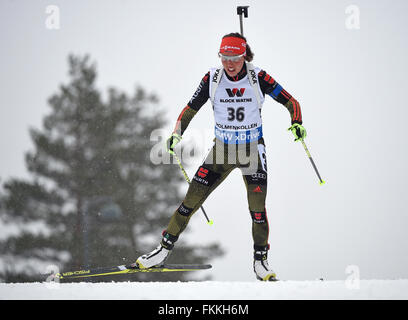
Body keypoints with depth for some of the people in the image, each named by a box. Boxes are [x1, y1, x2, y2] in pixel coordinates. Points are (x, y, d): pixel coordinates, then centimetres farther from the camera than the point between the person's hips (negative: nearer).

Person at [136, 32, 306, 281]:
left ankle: (261, 261, 8)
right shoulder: (213, 79, -5)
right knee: (192, 200, -4)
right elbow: (191, 108, 4)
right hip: (222, 150, 2)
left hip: (252, 151, -2)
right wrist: (177, 134, -10)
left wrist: (297, 123, -24)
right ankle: (164, 250, 5)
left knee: (257, 209, -10)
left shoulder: (258, 78, -11)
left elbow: (290, 102, -6)